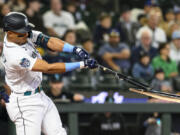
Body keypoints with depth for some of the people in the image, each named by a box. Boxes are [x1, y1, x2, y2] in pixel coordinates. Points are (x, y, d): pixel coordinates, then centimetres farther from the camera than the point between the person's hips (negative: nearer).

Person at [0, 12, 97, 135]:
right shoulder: (13, 54, -30)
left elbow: (49, 41, -8)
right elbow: (49, 68, -31)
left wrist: (74, 49, -25)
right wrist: (82, 64, -30)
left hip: (39, 96, 10)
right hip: (24, 104, -9)